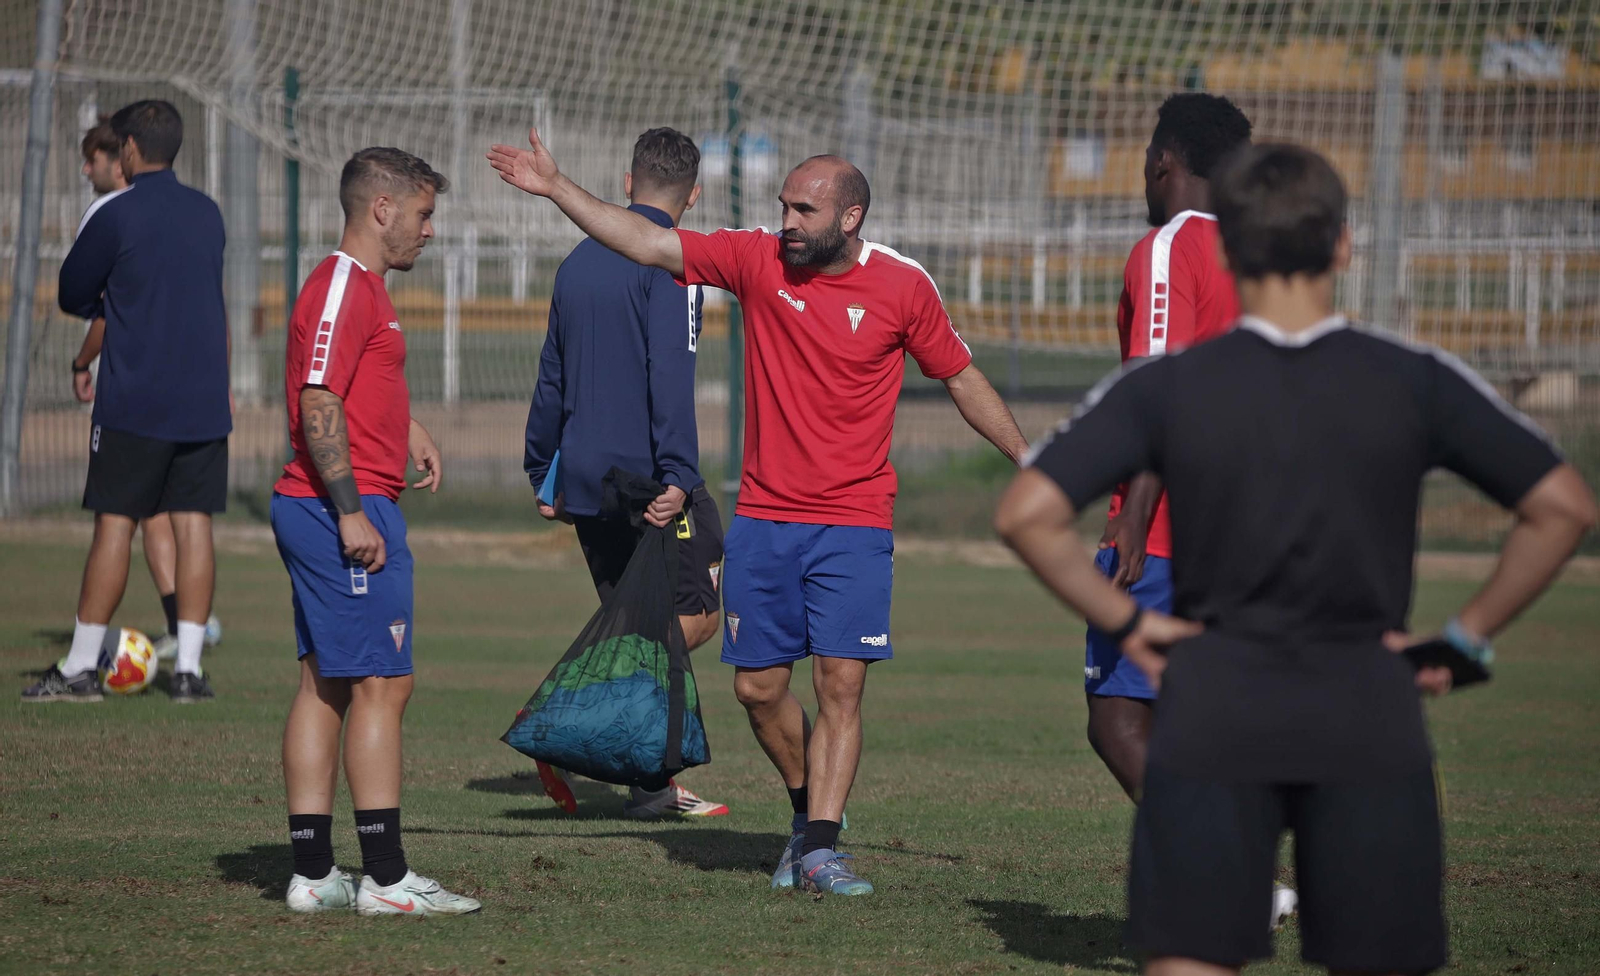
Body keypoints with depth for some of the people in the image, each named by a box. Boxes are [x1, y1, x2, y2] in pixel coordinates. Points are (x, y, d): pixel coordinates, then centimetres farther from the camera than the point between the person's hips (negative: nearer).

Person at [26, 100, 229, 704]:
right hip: (204, 401, 5)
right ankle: (188, 669, 0)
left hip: (133, 403, -5)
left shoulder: (115, 217, -8)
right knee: (193, 524, 3)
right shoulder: (208, 215, 10)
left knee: (114, 525, -2)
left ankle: (80, 668, 1)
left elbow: (72, 297, 1)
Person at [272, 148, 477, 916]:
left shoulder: (359, 286, 19)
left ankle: (313, 874, 9)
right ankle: (385, 878, -10)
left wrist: (406, 430, 22)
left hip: (343, 510, 11)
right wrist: (351, 513, -24)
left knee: (325, 686, 9)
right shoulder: (344, 289, -14)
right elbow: (320, 408, -21)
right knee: (381, 685, -10)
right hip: (349, 511, -11)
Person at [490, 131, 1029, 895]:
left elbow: (962, 379, 9)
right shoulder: (757, 261, 0)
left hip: (854, 524, -2)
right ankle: (811, 810, 27)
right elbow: (648, 244, -2)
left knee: (840, 682, -10)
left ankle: (819, 849, -7)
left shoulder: (902, 287, -3)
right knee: (758, 686, 5)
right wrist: (555, 189, -10)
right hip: (763, 518, 3)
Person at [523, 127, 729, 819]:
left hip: (585, 478, 8)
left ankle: (652, 785, 10)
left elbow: (551, 378, 20)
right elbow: (670, 374, -19)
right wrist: (676, 475, -23)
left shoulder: (579, 263, 14)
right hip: (648, 477, -8)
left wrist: (543, 475, 27)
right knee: (700, 613, -1)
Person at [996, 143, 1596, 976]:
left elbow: (1026, 514, -8)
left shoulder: (1165, 388, -2)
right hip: (1368, 719, 0)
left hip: (1212, 715, 0)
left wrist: (1124, 622, 2)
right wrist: (1468, 634, 7)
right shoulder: (1417, 383, -1)